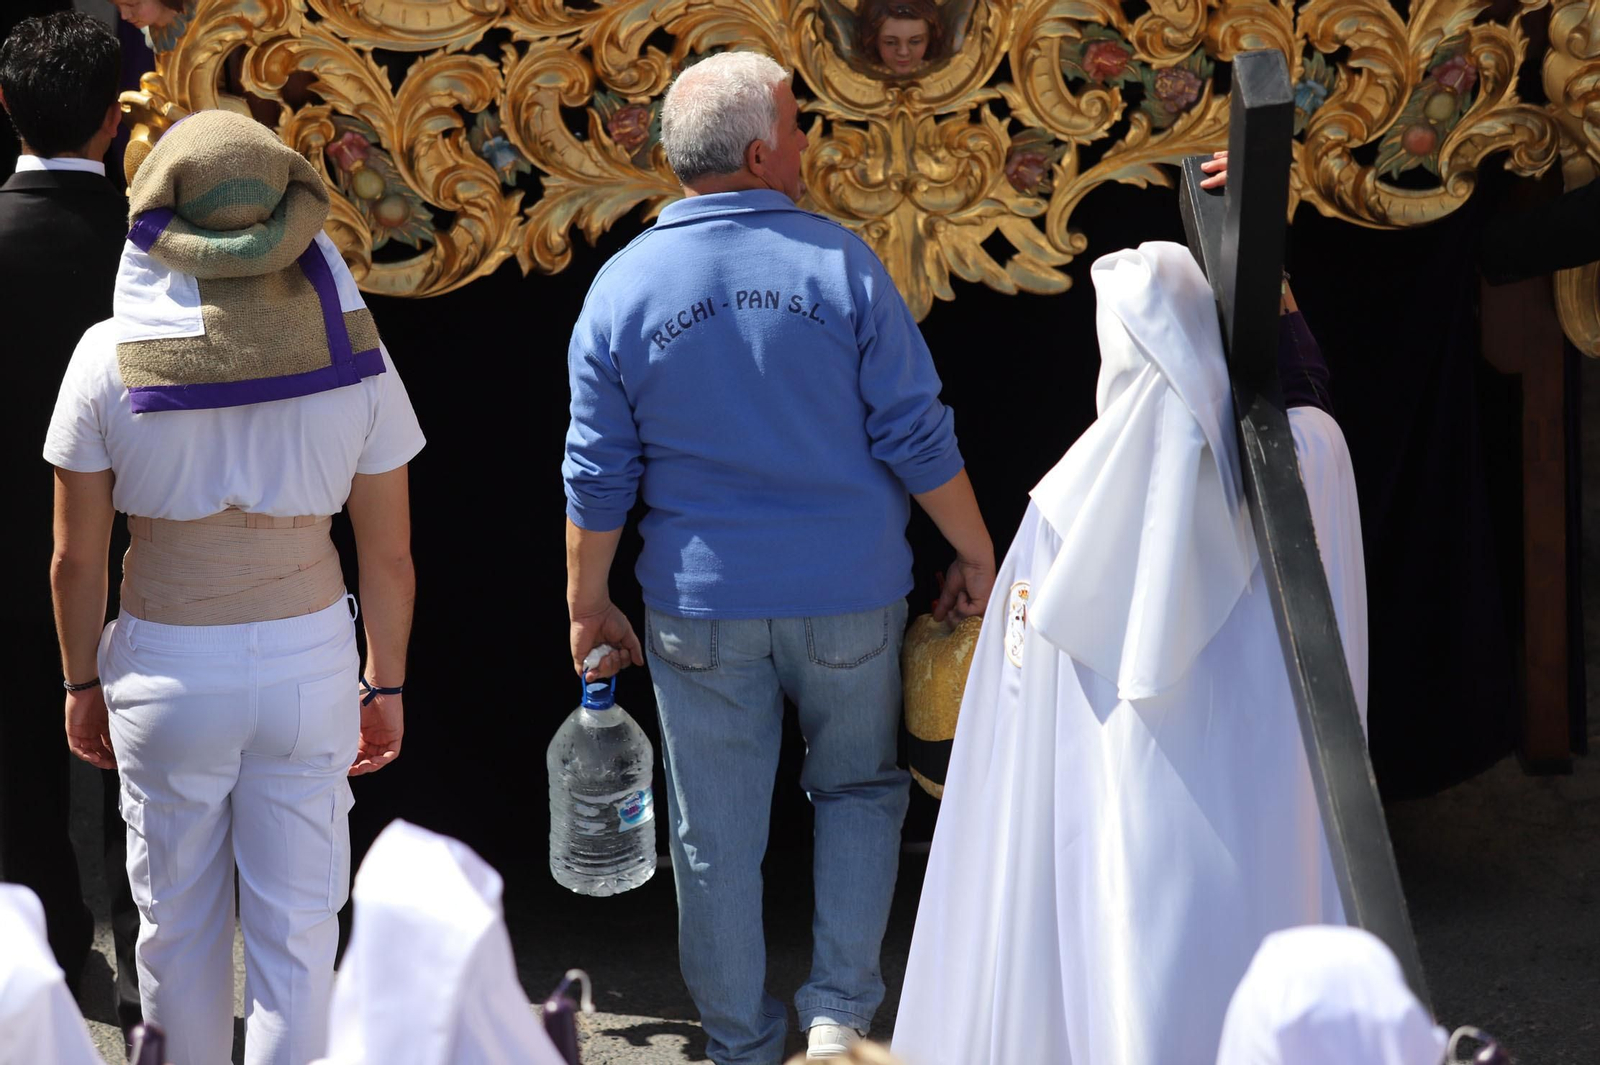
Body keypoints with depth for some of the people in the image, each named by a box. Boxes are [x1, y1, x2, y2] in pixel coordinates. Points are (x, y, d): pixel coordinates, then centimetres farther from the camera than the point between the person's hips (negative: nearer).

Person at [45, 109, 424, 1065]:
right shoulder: (350, 348, -8)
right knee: (297, 929, 11)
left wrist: (84, 681, 11)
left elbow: (76, 558, -4)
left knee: (181, 922, 17)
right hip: (309, 662, 0)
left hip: (167, 667, 0)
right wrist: (387, 684, 11)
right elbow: (390, 556, -2)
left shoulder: (113, 355, -10)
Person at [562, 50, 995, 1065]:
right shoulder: (840, 262, -10)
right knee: (858, 790, 20)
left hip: (701, 609, 1)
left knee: (718, 837, 12)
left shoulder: (623, 287, -5)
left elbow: (597, 480, -2)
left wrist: (589, 606, 10)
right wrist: (977, 554, 4)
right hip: (850, 597, -1)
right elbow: (918, 437, -8)